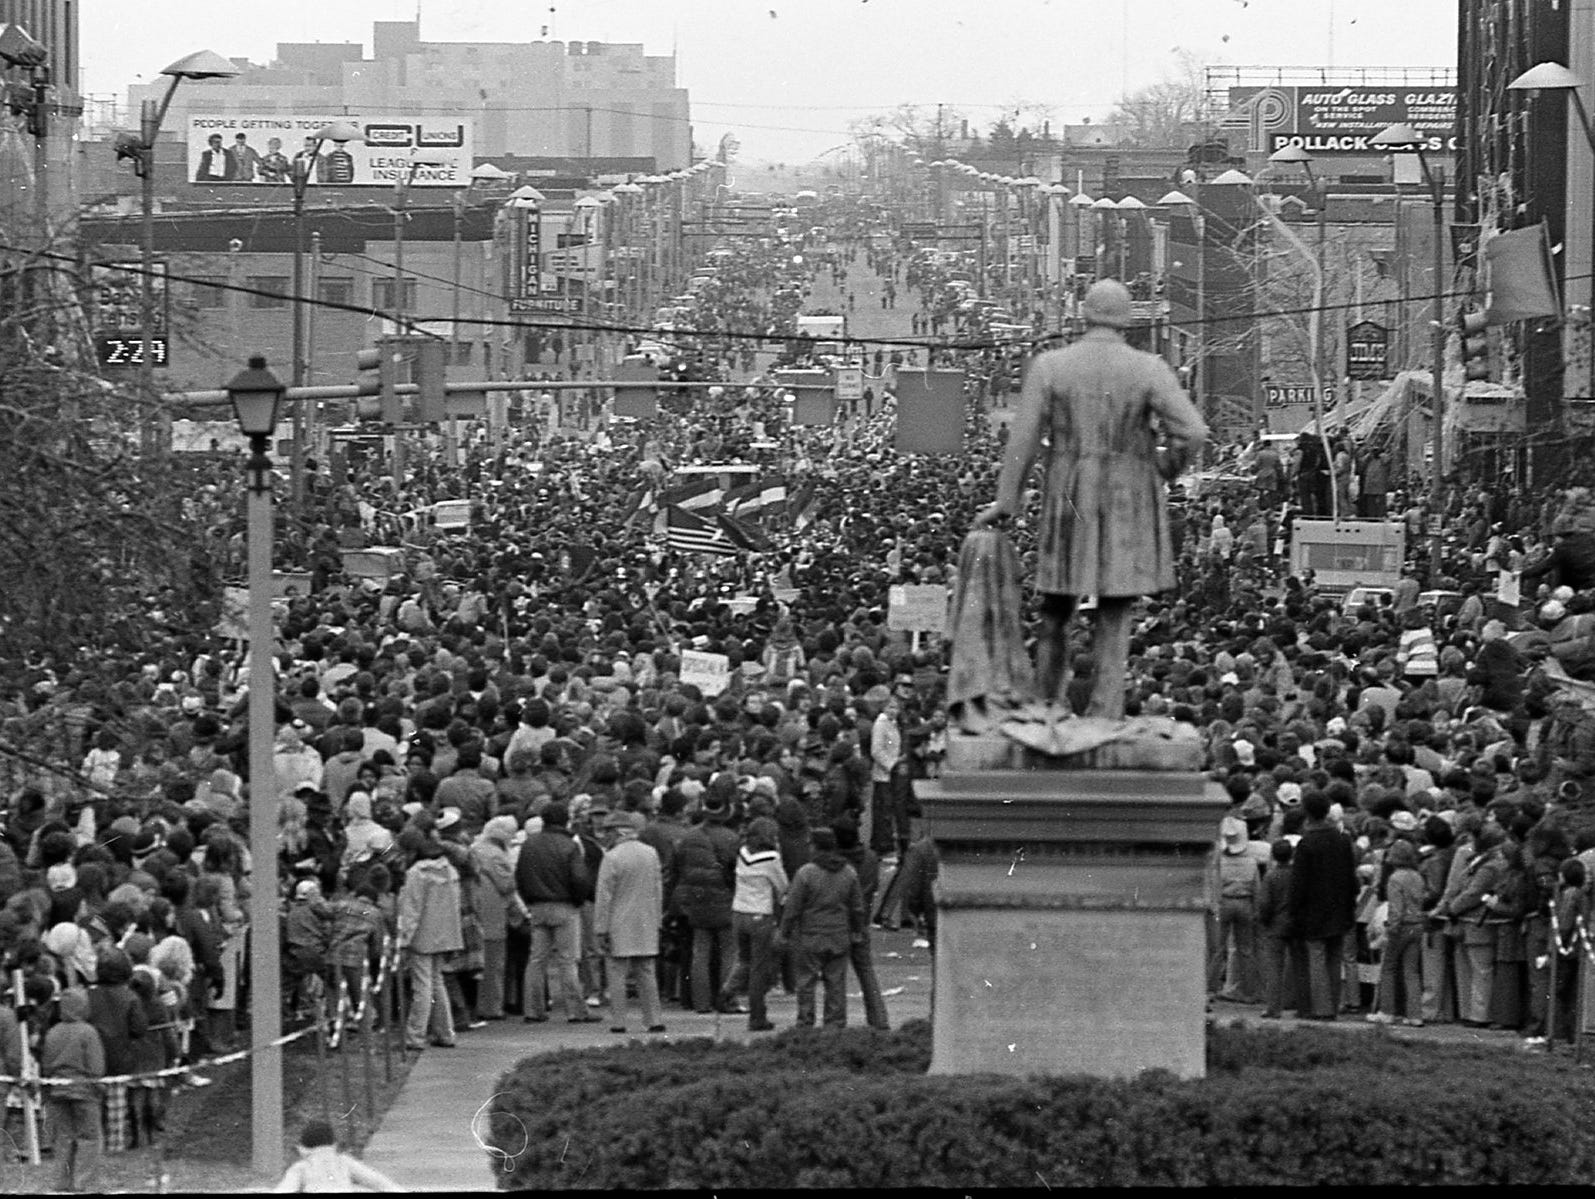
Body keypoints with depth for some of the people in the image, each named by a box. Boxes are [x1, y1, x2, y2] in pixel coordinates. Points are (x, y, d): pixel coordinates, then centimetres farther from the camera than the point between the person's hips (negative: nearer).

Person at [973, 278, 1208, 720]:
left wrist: (1005, 503, -1)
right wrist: (1167, 468, 5)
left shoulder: (1048, 367, -6)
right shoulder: (1149, 370, -8)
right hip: (1130, 502, -1)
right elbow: (1193, 432, -15)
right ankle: (1106, 712, 0)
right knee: (1115, 611, 6)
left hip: (1070, 500, 1)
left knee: (1056, 612, 14)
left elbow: (1023, 440, -7)